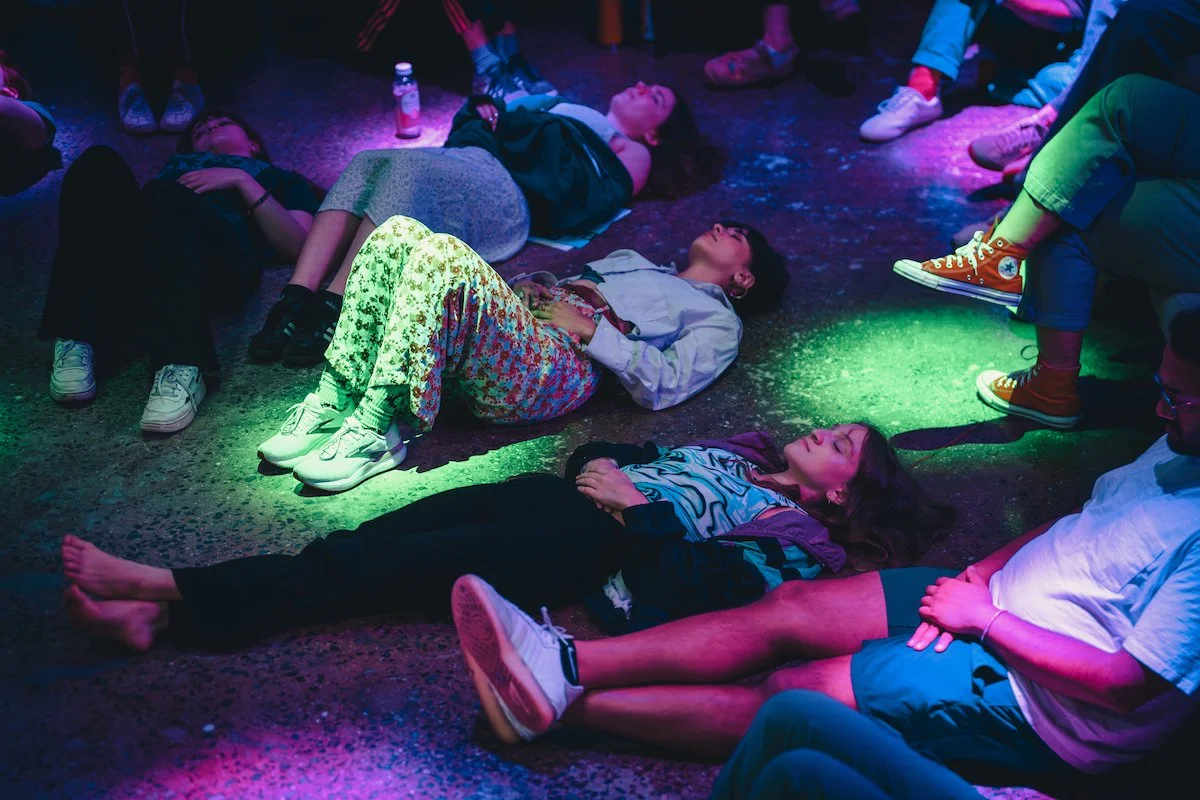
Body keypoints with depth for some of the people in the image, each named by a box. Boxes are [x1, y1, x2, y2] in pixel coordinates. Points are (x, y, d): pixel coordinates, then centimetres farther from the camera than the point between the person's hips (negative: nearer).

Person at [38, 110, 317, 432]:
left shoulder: (283, 179, 37)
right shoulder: (176, 164, 45)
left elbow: (297, 246, 15)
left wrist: (243, 181, 6)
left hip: (225, 250, -3)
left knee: (167, 199, -37)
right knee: (99, 165, -28)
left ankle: (181, 370, -49)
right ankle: (74, 341, -34)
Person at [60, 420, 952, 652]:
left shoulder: (789, 536, 2)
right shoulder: (735, 455, 27)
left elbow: (702, 587, -16)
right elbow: (606, 450, 27)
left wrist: (633, 504, -11)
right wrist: (596, 464, 7)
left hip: (571, 550, -7)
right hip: (548, 498, 7)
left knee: (377, 568, -18)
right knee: (366, 541, -12)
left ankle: (166, 590, -20)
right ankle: (161, 612, -19)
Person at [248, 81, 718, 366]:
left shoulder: (631, 153, 22)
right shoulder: (567, 114, 41)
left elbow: (576, 193, -1)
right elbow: (466, 131, 34)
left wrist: (506, 130, 1)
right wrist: (482, 114, 12)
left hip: (508, 197, -6)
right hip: (461, 169, 6)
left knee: (406, 166, -35)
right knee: (367, 162, -25)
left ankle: (331, 313, -44)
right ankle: (297, 301, -37)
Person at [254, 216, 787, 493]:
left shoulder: (717, 321, 17)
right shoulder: (633, 262, 40)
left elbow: (663, 385, -2)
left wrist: (590, 328, -5)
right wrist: (529, 286, 14)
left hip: (550, 367, -7)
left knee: (443, 253, -32)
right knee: (398, 233, -17)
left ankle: (374, 433, -32)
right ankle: (333, 402, -21)